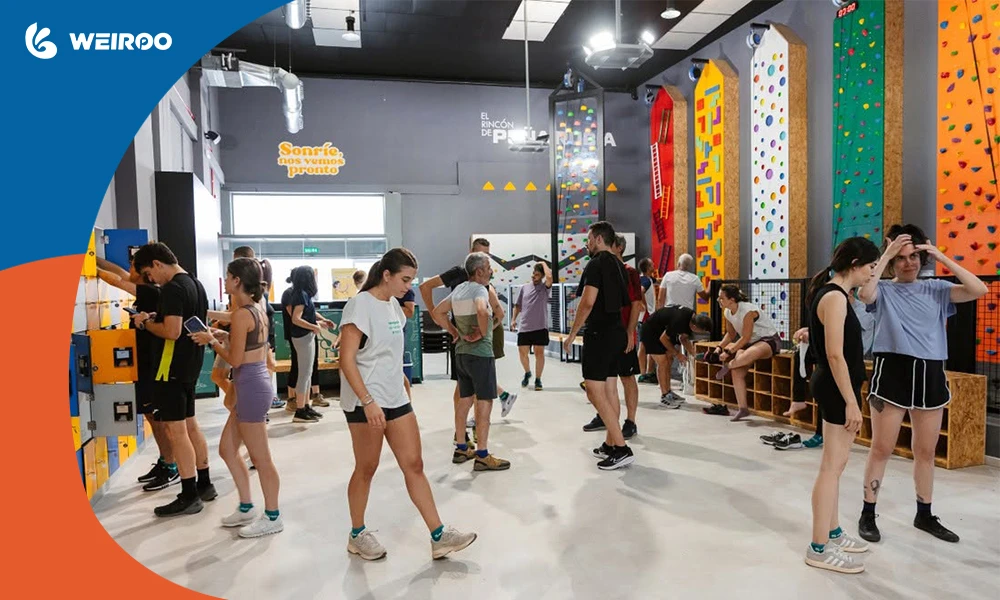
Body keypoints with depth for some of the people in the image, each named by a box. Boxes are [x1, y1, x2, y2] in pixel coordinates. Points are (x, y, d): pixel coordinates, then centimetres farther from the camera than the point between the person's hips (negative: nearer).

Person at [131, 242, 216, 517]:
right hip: (190, 366, 10)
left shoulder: (172, 289, -17)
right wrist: (158, 318, 11)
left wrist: (146, 322, -9)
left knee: (176, 431, -3)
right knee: (190, 426, 16)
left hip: (172, 368, -10)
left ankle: (189, 496, 3)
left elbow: (172, 331, -25)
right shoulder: (195, 284, 12)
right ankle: (204, 484, 25)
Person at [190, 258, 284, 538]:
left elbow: (235, 359, -16)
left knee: (260, 458, 3)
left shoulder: (241, 314, -18)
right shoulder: (258, 310, 11)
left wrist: (211, 341, -3)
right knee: (227, 448, 20)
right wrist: (224, 335, 12)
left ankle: (272, 517, 18)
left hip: (250, 386, -10)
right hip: (257, 382, 10)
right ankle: (247, 508, 30)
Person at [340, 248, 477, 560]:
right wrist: (368, 401, -24)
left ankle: (439, 536, 12)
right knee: (366, 469, 8)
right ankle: (357, 535, 29)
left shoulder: (393, 305, 10)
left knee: (414, 465, 7)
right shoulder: (360, 305, -14)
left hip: (396, 399, 7)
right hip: (366, 402, -7)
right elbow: (346, 360, -19)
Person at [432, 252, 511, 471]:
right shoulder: (480, 289, -13)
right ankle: (482, 456, 1)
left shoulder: (459, 289, 10)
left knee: (464, 401, 16)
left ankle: (461, 449, 26)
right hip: (480, 352, -9)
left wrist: (454, 331, 12)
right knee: (484, 403, -3)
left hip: (461, 352, 9)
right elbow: (482, 311, -35)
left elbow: (437, 312, 16)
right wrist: (483, 333, -19)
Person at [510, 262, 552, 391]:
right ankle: (527, 373, 32)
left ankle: (538, 379, 15)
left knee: (539, 353, 3)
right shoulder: (524, 287, 9)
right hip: (524, 327, 3)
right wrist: (513, 319, 4)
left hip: (540, 327, -3)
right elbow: (517, 306, 15)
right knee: (522, 352, 6)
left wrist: (544, 264, -8)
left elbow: (549, 277, -23)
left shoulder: (544, 287, 0)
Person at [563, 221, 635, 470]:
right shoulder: (619, 266, 15)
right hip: (617, 333, 9)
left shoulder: (595, 265, -12)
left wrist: (572, 335, -14)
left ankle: (622, 448, -10)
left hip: (599, 335, -9)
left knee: (595, 392, -8)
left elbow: (588, 302, -21)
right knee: (609, 390, 13)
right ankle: (610, 444, 21)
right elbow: (627, 303, 19)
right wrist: (630, 334, 24)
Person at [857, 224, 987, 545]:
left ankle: (925, 515, 31)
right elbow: (864, 293, -24)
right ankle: (867, 515, 13)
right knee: (882, 448, 1)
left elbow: (979, 290, -4)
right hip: (892, 372, -4)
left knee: (926, 451, 15)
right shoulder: (884, 290, -1)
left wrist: (941, 256, -4)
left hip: (930, 374, 4)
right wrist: (886, 255, -17)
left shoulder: (936, 289, 10)